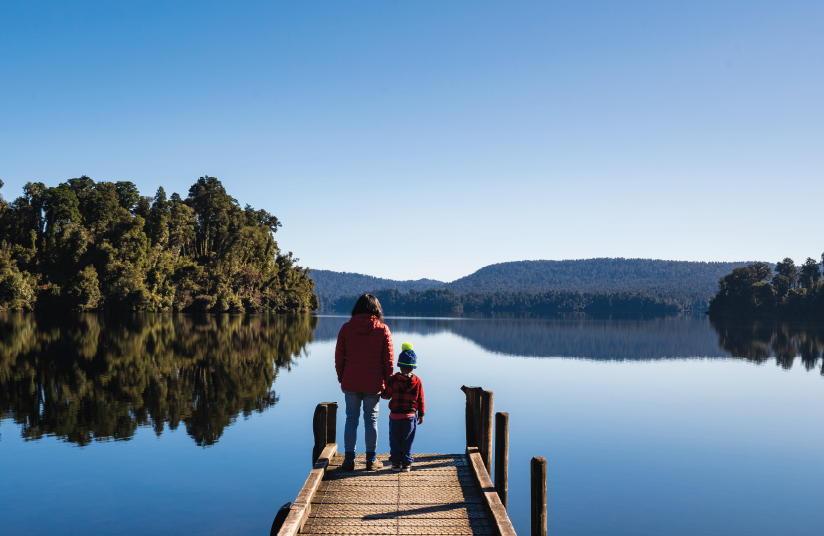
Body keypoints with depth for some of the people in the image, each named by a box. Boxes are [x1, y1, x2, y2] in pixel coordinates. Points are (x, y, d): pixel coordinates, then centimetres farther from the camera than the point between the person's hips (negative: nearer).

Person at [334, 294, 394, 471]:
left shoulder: (346, 328, -2)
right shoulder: (383, 330, -4)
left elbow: (339, 358, 2)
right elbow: (388, 360, -1)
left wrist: (341, 380, 12)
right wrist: (387, 383, 8)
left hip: (350, 383, 1)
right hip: (373, 383, 0)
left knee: (351, 419, 8)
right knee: (371, 420, 8)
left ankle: (349, 460, 11)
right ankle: (370, 460, 14)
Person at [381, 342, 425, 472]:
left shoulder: (393, 380, -9)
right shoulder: (417, 381, -5)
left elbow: (386, 395, -3)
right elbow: (420, 400, 1)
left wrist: (382, 392, 19)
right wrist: (421, 414, 11)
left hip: (395, 416, -1)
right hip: (410, 417, 1)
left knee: (395, 440, 10)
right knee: (407, 441, 8)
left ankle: (396, 462, 12)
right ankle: (406, 463, 9)